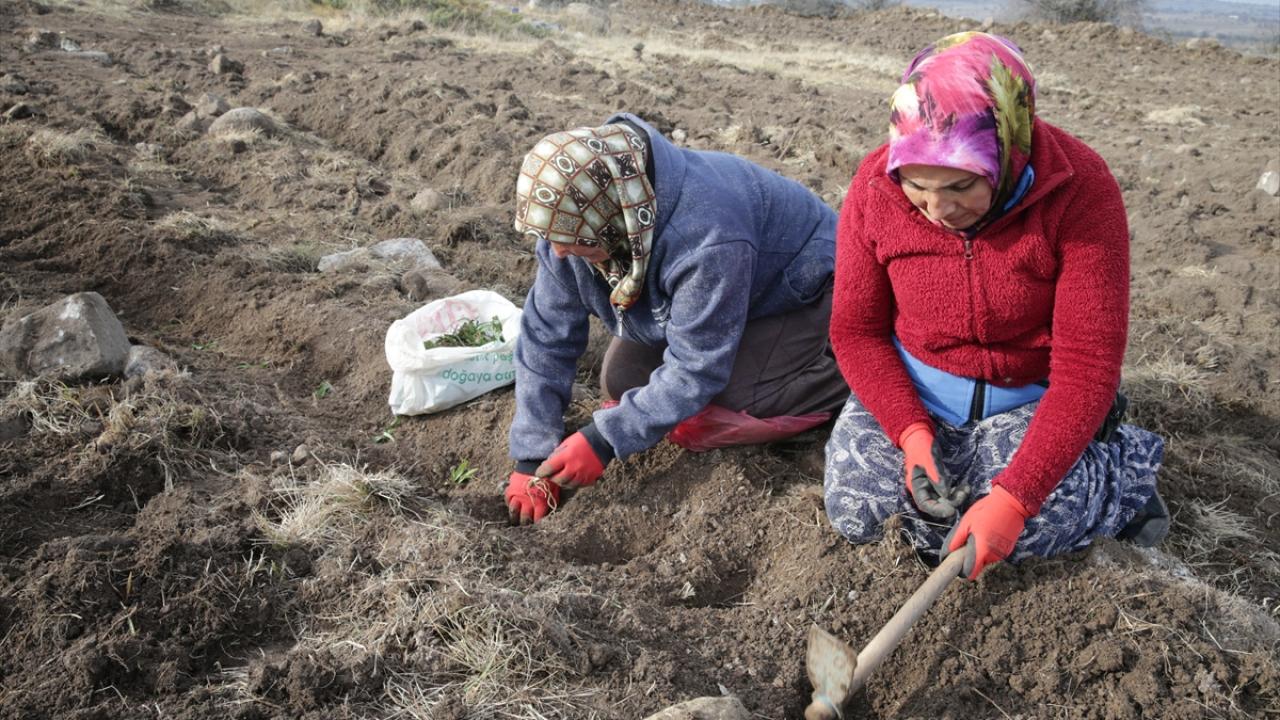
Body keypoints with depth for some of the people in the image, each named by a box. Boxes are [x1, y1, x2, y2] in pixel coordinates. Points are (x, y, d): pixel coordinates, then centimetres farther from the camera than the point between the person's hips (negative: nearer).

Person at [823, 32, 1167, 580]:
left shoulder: (1080, 190, -26)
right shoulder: (875, 187, -18)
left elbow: (1087, 367, -24)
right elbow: (855, 330, -8)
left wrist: (1014, 496, -32)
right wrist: (909, 430, -24)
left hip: (1030, 398, -2)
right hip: (912, 391, 3)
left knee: (1015, 532, -23)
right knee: (854, 515, -14)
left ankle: (1126, 467, 8)